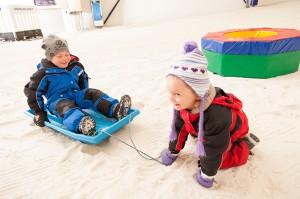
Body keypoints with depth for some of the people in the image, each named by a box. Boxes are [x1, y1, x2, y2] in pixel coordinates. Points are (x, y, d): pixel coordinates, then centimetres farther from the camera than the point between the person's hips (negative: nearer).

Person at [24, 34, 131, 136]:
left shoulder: (75, 66, 5)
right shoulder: (44, 74, -9)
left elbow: (83, 79, 24)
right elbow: (32, 92, -2)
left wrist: (85, 96, 24)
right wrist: (39, 112, -2)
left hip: (76, 95, 5)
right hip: (57, 101, -4)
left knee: (94, 93, -20)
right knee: (66, 107, -39)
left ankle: (115, 110, -44)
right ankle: (81, 125, -73)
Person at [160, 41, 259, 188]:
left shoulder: (215, 116, -49)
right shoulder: (184, 102, -27)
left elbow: (213, 149, -36)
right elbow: (179, 126, -10)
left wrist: (207, 175, -21)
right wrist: (172, 151, 0)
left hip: (234, 130, -6)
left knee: (217, 158, -7)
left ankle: (244, 143, 9)